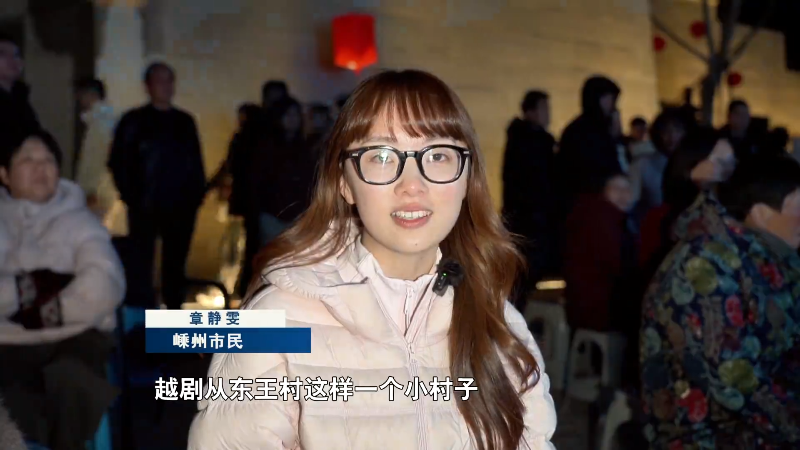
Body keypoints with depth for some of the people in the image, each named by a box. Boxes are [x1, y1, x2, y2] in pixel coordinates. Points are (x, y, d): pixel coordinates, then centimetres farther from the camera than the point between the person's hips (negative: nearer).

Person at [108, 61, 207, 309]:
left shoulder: (185, 121, 12)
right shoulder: (133, 121, 2)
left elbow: (196, 163, 13)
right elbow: (118, 163, -1)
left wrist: (197, 195, 3)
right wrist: (131, 197, -8)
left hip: (181, 208, 3)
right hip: (145, 208, -3)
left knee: (175, 267, 9)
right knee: (140, 268, -1)